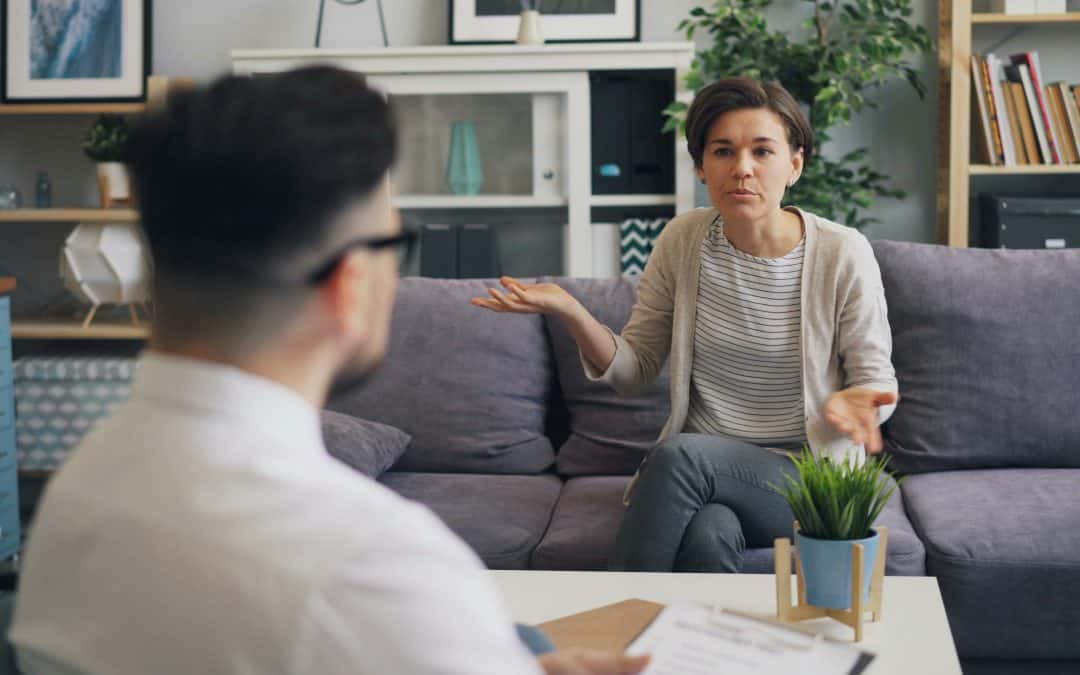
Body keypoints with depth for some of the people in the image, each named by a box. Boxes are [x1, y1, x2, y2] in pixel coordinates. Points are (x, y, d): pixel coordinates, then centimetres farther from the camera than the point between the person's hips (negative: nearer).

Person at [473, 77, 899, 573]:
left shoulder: (843, 254, -9)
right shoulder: (683, 240, 0)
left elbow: (877, 382, 0)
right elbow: (634, 372, 5)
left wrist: (858, 401, -25)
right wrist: (569, 311, -13)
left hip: (809, 476, -2)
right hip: (704, 475, 2)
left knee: (680, 455, -31)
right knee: (707, 535, -34)